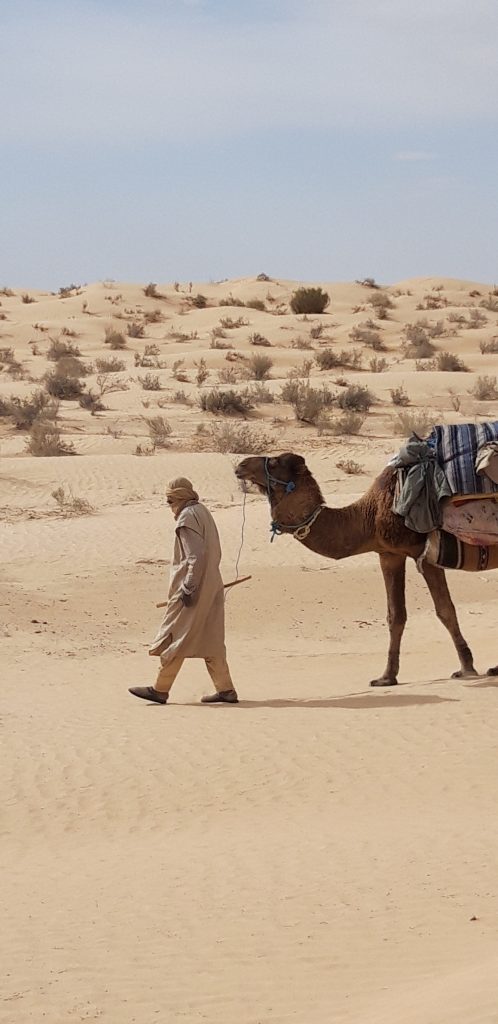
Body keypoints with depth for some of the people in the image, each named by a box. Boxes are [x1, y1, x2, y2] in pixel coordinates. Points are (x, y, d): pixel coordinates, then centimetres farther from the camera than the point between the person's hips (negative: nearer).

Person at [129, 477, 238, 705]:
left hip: (192, 591, -9)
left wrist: (189, 588, -20)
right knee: (210, 641, 11)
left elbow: (195, 556, -22)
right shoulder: (202, 512, 13)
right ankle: (225, 689, 10)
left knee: (174, 638, -2)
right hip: (210, 588, 9)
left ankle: (160, 689, 3)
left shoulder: (187, 518, -14)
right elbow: (215, 553, 19)